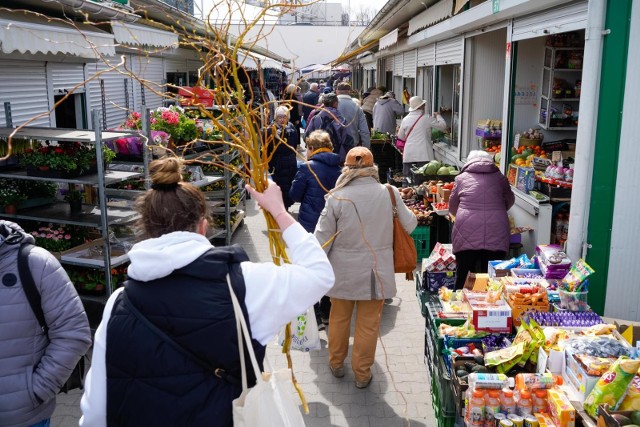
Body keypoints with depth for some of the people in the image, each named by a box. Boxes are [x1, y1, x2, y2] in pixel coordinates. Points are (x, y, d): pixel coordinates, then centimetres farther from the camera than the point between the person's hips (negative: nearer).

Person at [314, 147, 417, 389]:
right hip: (376, 270, 0)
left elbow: (323, 238, -8)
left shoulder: (337, 197, -12)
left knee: (339, 318, 20)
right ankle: (362, 374, 25)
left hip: (343, 271, 0)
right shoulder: (389, 193, -9)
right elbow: (409, 225, 2)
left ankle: (336, 364, 38)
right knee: (368, 324, 12)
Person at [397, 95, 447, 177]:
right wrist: (438, 116, 18)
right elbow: (442, 126, 1)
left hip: (408, 154, 4)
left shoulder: (405, 119, 6)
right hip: (423, 155, -3)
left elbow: (400, 136, 15)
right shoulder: (427, 118, -5)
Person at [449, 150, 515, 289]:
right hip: (496, 236, 1)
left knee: (464, 278, 7)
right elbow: (510, 201, 28)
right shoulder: (500, 178, 13)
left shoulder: (462, 178, 9)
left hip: (467, 233, -1)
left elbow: (452, 207, 19)